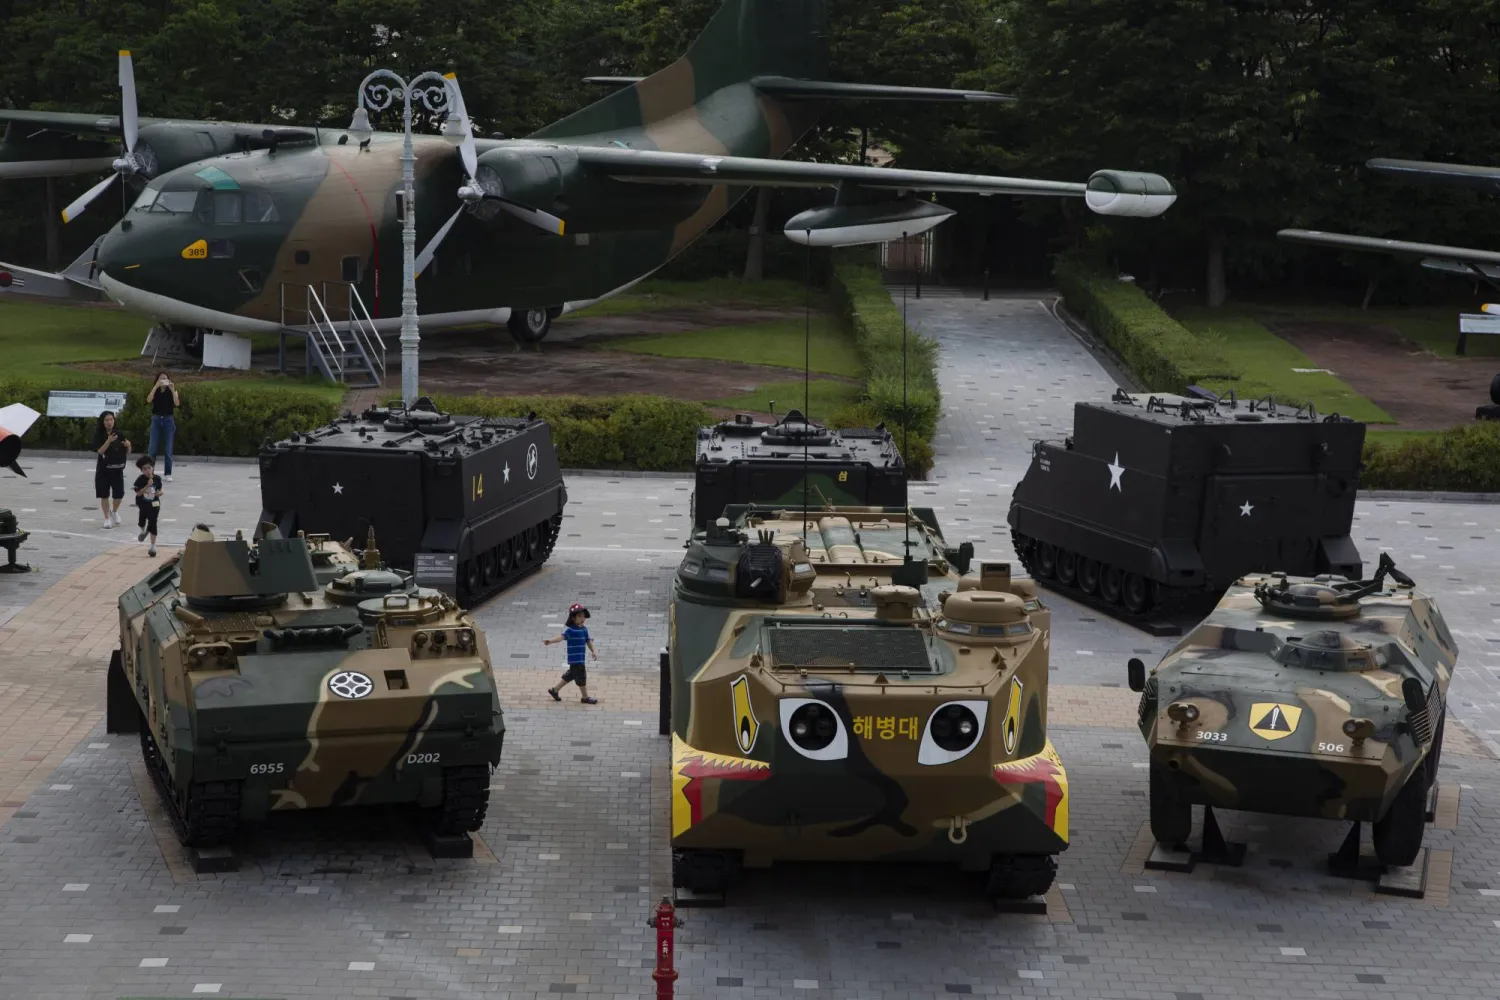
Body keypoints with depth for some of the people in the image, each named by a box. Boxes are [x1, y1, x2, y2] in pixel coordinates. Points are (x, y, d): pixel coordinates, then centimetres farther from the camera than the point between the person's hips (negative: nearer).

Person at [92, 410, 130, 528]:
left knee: (119, 494, 0)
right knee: (104, 495, 2)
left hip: (117, 469, 2)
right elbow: (100, 451, -18)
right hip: (104, 469, -2)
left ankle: (115, 511, 30)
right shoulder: (99, 435, -6)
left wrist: (128, 446, -16)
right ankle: (107, 518, 17)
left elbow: (127, 453, 5)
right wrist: (109, 441, -30)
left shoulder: (120, 433, 0)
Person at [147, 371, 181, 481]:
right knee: (152, 448, -3)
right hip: (156, 419, 1)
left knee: (168, 448, 0)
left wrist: (172, 389, -19)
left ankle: (168, 473, 5)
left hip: (168, 419, -1)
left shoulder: (172, 391, 3)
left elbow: (177, 403, -14)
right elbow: (149, 400, -14)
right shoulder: (155, 390, 6)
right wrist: (156, 386, -19)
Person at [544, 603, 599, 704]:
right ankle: (585, 698, 13)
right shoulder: (570, 630, -17)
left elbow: (588, 641, 19)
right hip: (575, 659, -9)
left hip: (580, 658, 9)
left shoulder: (584, 630, 8)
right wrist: (550, 641, -47)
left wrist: (593, 652, 17)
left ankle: (554, 690, 33)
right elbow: (562, 636, -31)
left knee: (570, 676, 20)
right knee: (581, 677, -1)